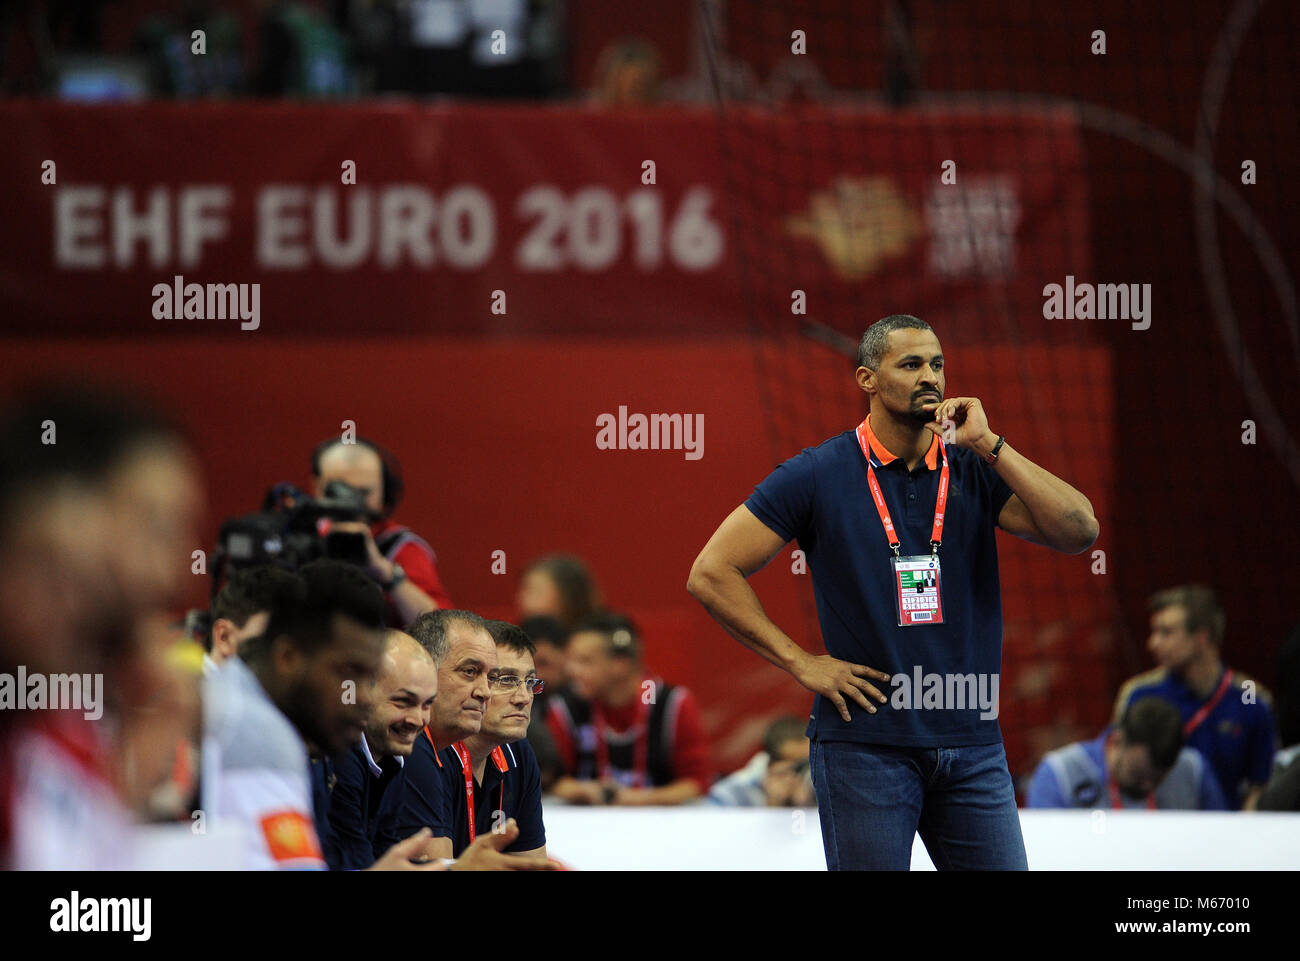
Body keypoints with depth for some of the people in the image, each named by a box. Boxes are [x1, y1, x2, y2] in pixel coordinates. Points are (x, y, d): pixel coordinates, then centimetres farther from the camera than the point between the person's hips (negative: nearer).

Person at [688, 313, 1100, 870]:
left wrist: (988, 444, -10)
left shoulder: (976, 472, 7)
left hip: (972, 743, 3)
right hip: (865, 741, -3)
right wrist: (801, 663, -6)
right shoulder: (818, 475, -1)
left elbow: (1078, 532, -7)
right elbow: (711, 574, -1)